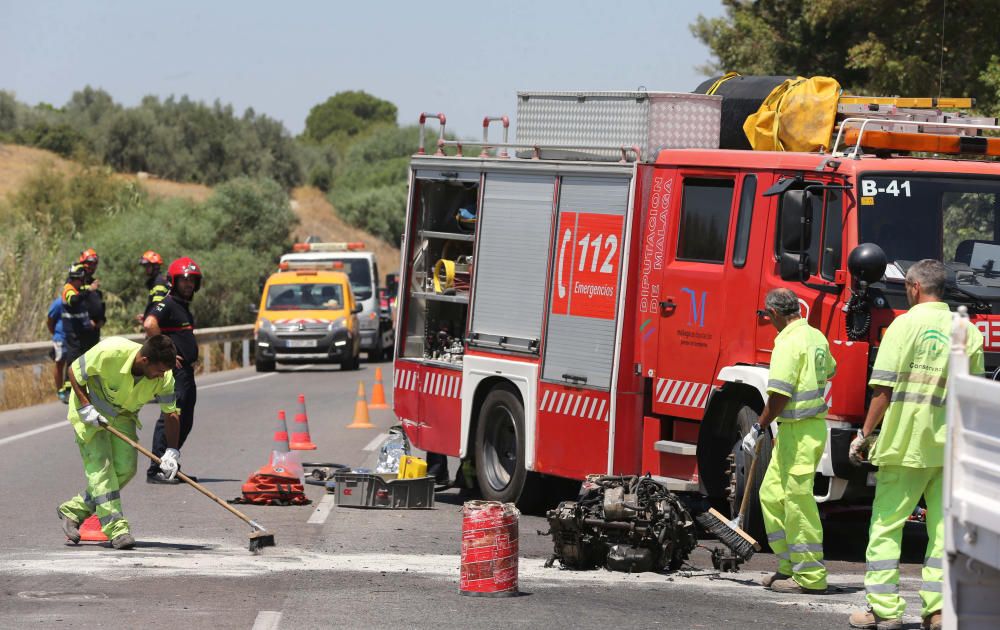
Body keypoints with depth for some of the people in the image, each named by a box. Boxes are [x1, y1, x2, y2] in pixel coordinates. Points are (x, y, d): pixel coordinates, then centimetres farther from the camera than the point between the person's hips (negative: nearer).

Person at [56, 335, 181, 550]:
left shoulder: (164, 377, -22)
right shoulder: (110, 353, -35)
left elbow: (170, 414, -11)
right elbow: (74, 371, -20)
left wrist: (172, 451, -20)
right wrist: (85, 407, -25)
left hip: (123, 415, 5)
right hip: (90, 411, -5)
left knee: (126, 468, -6)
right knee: (100, 464, -16)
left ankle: (73, 510, 9)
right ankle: (116, 528, -18)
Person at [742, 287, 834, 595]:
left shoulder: (789, 342, -17)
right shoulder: (816, 337, 12)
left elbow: (779, 395, -22)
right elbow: (829, 370, 32)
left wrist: (759, 428, -15)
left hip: (798, 429, -10)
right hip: (815, 425, 10)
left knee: (797, 501, -5)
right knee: (772, 494, 15)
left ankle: (810, 577, -2)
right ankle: (790, 565, 18)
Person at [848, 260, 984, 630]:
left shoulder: (906, 325, -6)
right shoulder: (967, 332, 8)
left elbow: (883, 388, -9)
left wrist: (865, 434, -2)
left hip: (906, 443, -4)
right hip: (952, 446, 4)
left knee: (886, 523, 3)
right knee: (945, 526, 8)